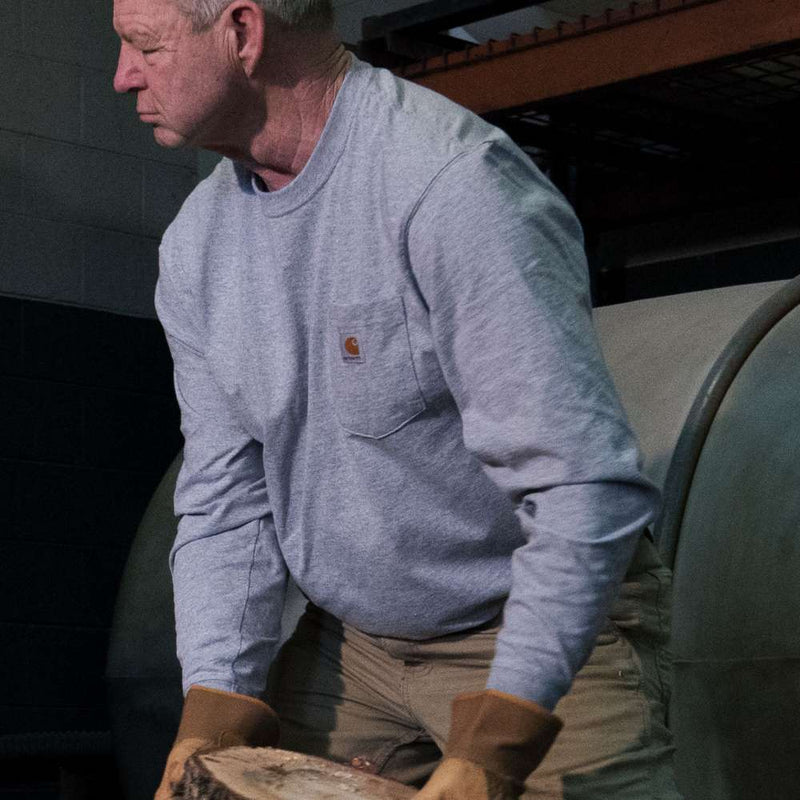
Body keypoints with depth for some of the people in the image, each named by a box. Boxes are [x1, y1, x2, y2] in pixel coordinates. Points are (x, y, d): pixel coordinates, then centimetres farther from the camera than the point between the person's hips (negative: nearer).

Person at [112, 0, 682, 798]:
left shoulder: (452, 185, -25)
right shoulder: (196, 243, 1)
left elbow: (585, 488, -29)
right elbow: (223, 500, 4)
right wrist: (213, 717, -8)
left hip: (550, 636, -6)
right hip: (349, 642, 6)